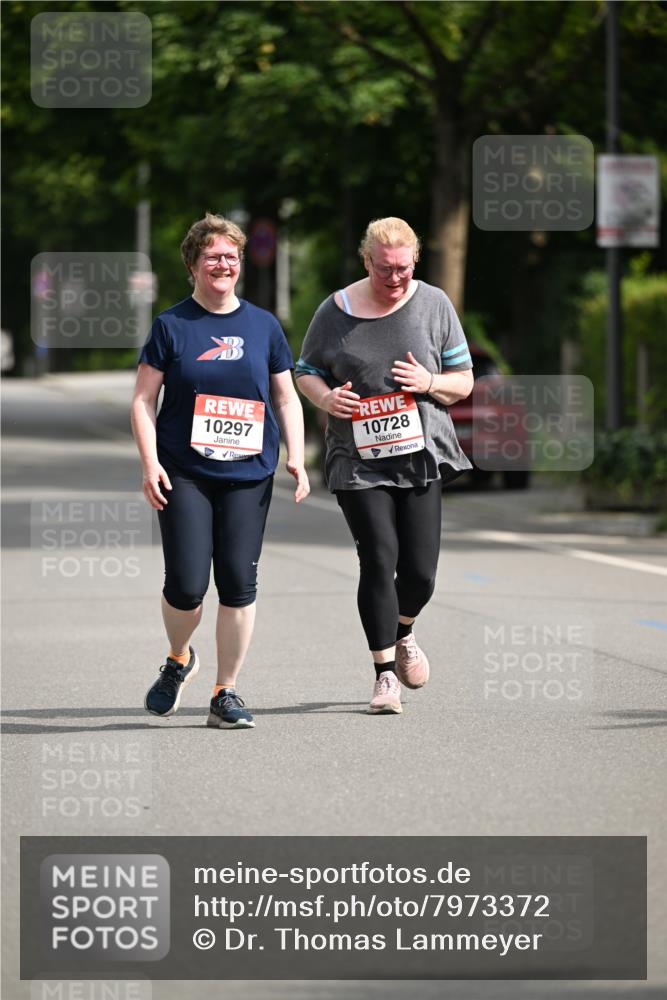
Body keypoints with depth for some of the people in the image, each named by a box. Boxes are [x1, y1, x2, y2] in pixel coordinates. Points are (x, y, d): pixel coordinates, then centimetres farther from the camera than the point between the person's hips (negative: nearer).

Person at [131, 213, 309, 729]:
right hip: (184, 474, -2)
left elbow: (286, 398, 15)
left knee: (239, 585, -3)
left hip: (248, 474, 2)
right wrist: (150, 462, -8)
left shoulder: (263, 326, 10)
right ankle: (178, 661, 22)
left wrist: (296, 458, 2)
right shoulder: (171, 325, 3)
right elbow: (144, 400, 3)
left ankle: (227, 693, 9)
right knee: (186, 585, -9)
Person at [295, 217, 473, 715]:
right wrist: (326, 397, -11)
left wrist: (430, 383, -14)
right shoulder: (336, 311, 1)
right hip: (358, 459, -1)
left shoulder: (434, 305, 4)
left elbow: (464, 380, 8)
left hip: (420, 454, 1)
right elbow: (306, 372, 11)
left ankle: (403, 633, 33)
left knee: (420, 569, 0)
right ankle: (385, 674, 0)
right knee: (379, 561, -10)